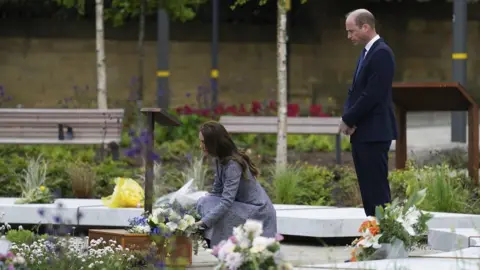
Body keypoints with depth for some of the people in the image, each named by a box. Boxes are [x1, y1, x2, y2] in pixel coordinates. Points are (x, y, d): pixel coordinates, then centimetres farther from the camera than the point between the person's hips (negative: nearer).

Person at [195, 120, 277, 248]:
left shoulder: (233, 164, -27)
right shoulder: (220, 160, -1)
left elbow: (227, 201, -33)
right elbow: (217, 191, 2)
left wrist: (204, 222, -37)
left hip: (258, 212, -8)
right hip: (242, 206, 8)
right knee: (204, 202, -7)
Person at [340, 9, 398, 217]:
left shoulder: (381, 53, -14)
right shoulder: (367, 52, 16)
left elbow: (372, 95, -20)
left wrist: (348, 119, -11)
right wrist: (348, 118, 1)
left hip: (374, 133, -10)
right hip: (361, 132, 10)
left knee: (377, 189, -9)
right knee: (367, 189, 10)